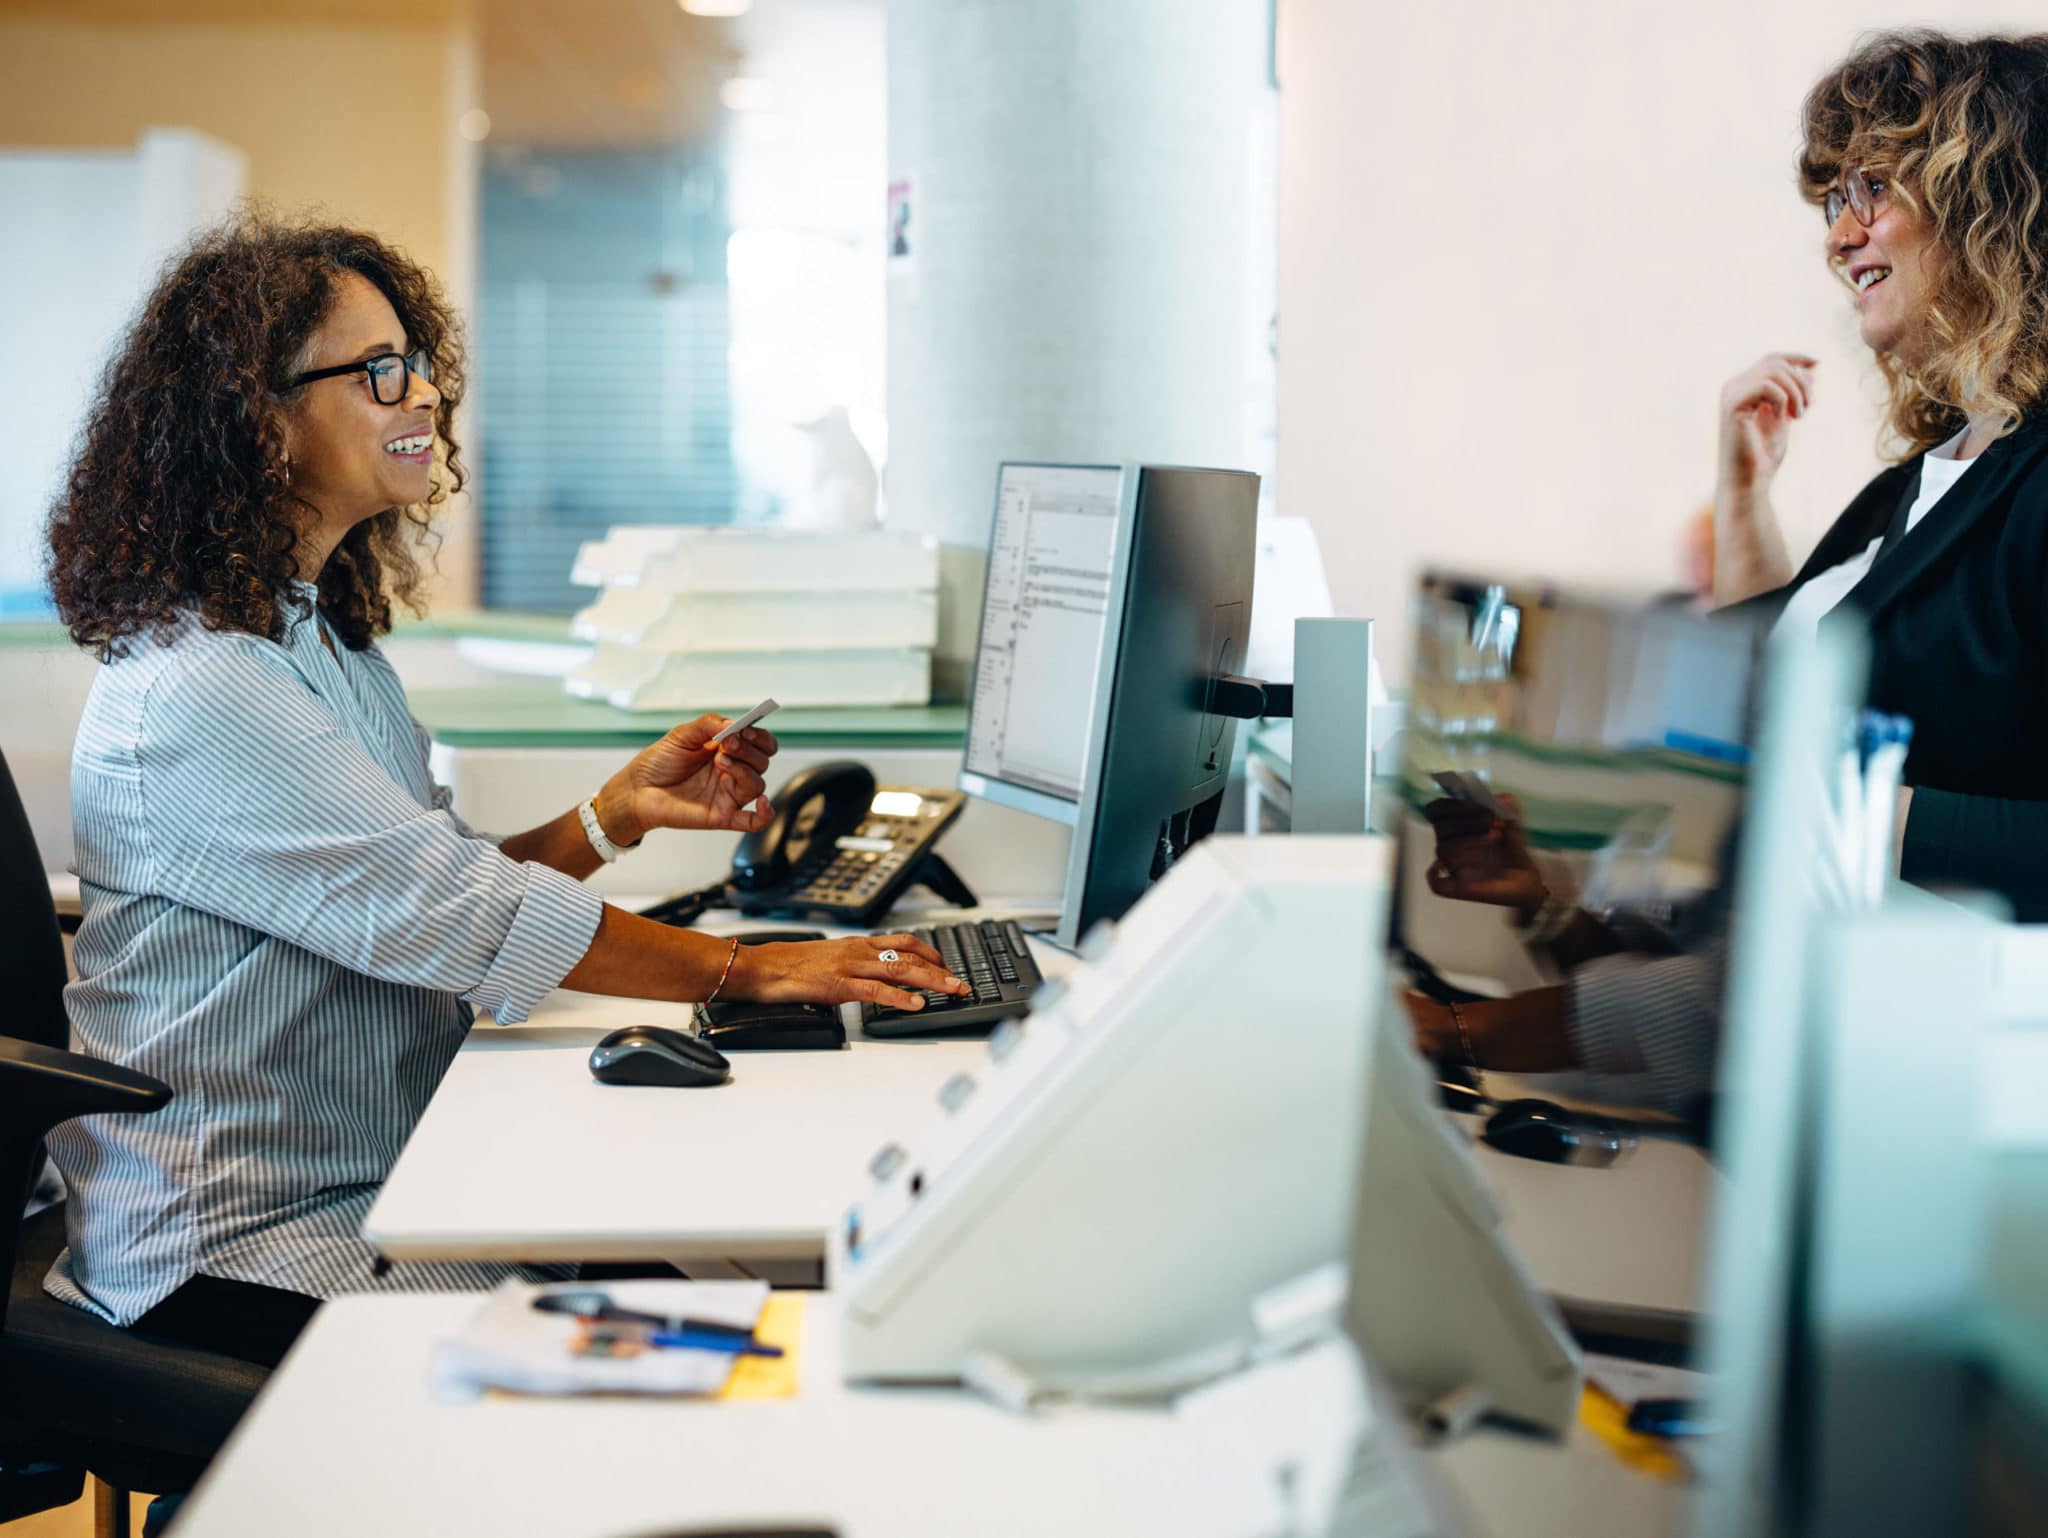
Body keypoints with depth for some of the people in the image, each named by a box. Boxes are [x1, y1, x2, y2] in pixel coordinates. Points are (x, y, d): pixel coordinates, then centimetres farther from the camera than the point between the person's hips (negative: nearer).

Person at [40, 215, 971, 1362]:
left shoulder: (323, 634, 13)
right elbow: (456, 915, -23)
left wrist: (618, 815, -1)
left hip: (372, 1196, 9)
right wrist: (747, 971, -17)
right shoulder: (199, 689, -20)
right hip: (236, 1257, -9)